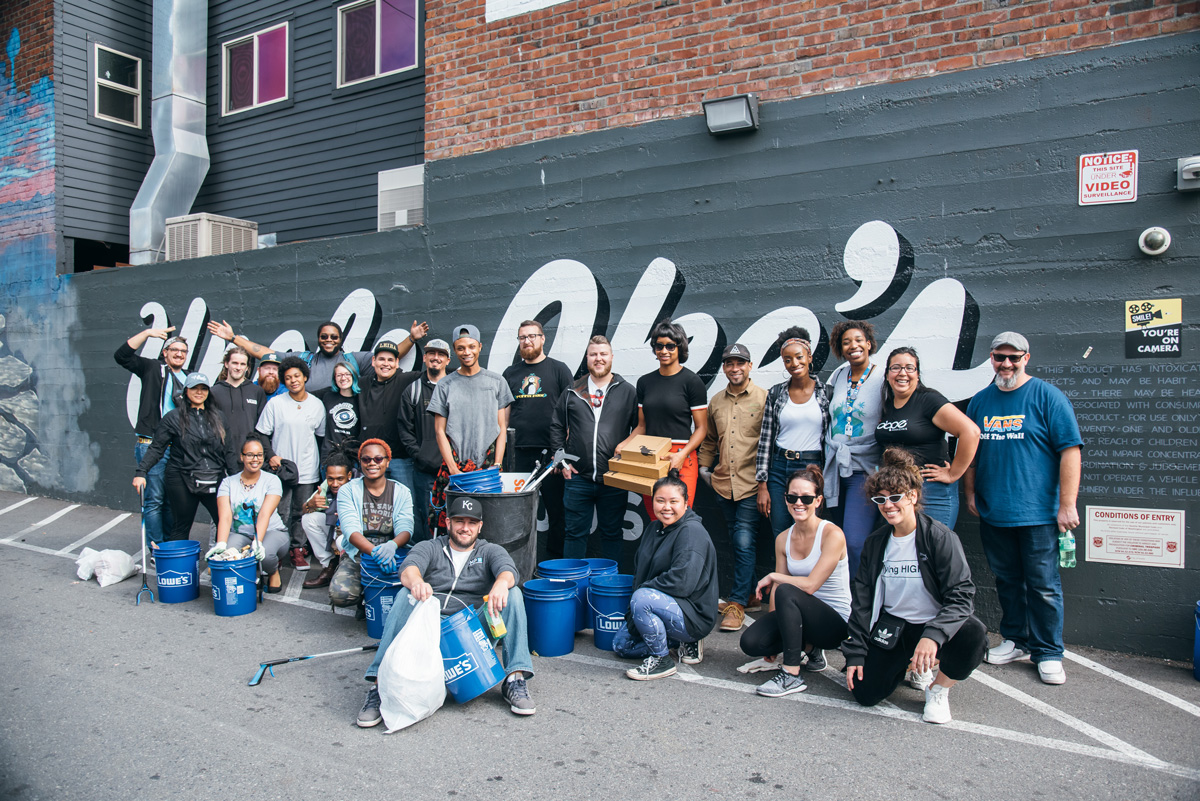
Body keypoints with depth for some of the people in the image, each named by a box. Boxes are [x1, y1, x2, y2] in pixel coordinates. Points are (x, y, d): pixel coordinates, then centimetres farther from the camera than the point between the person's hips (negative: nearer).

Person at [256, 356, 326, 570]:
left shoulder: (317, 405, 6)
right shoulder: (275, 403, -1)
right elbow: (261, 434, 4)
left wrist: (321, 465, 13)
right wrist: (270, 456, -9)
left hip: (308, 470, 2)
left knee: (302, 512, 6)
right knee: (281, 513, -1)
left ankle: (298, 550, 18)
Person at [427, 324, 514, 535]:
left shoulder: (497, 382, 10)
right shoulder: (445, 385, 9)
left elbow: (502, 428, 8)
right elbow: (440, 431, 6)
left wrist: (497, 466, -3)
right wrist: (454, 470, -4)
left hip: (488, 464, 0)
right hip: (454, 465, 0)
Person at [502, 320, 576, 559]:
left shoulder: (559, 369, 4)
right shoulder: (511, 374, 14)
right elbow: (504, 414, 18)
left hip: (550, 452, -3)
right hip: (520, 453, 3)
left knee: (556, 510, 1)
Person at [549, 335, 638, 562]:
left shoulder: (628, 392, 5)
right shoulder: (572, 392, 9)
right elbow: (557, 427, 13)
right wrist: (562, 460, 4)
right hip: (578, 477, 1)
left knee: (612, 533, 9)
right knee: (575, 533, 8)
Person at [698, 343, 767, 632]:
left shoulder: (764, 398, -3)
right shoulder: (716, 401, 12)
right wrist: (704, 466, 17)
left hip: (751, 483, -5)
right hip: (722, 483, 5)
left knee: (744, 542, -8)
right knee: (737, 542, 13)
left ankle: (737, 603, 0)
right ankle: (752, 594, 27)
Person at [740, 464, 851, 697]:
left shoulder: (832, 534, -14)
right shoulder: (783, 538, 4)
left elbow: (809, 585, -21)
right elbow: (777, 589, 4)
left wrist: (772, 577, -8)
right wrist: (771, 628, -5)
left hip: (836, 621, -6)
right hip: (801, 616, 6)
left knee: (786, 592, -32)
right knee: (751, 641, -18)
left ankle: (791, 675, -22)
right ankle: (809, 648, 8)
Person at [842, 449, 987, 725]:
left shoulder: (941, 538, -12)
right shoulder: (875, 543, 2)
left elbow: (961, 596, -20)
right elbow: (861, 601, 6)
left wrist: (933, 635, -36)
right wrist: (855, 654, 1)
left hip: (933, 623, -3)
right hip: (892, 628, 4)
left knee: (973, 635, -35)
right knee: (865, 694, -11)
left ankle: (938, 689, -4)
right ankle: (915, 666, 21)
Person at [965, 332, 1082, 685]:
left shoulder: (1047, 397, -4)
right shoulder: (980, 401, 10)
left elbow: (1070, 450, -8)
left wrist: (1067, 504, -12)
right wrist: (971, 493, 12)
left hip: (1038, 512, -4)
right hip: (992, 512, 4)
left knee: (1043, 585, 2)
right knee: (1007, 580, 14)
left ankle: (1048, 653, 14)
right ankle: (1016, 640, 28)